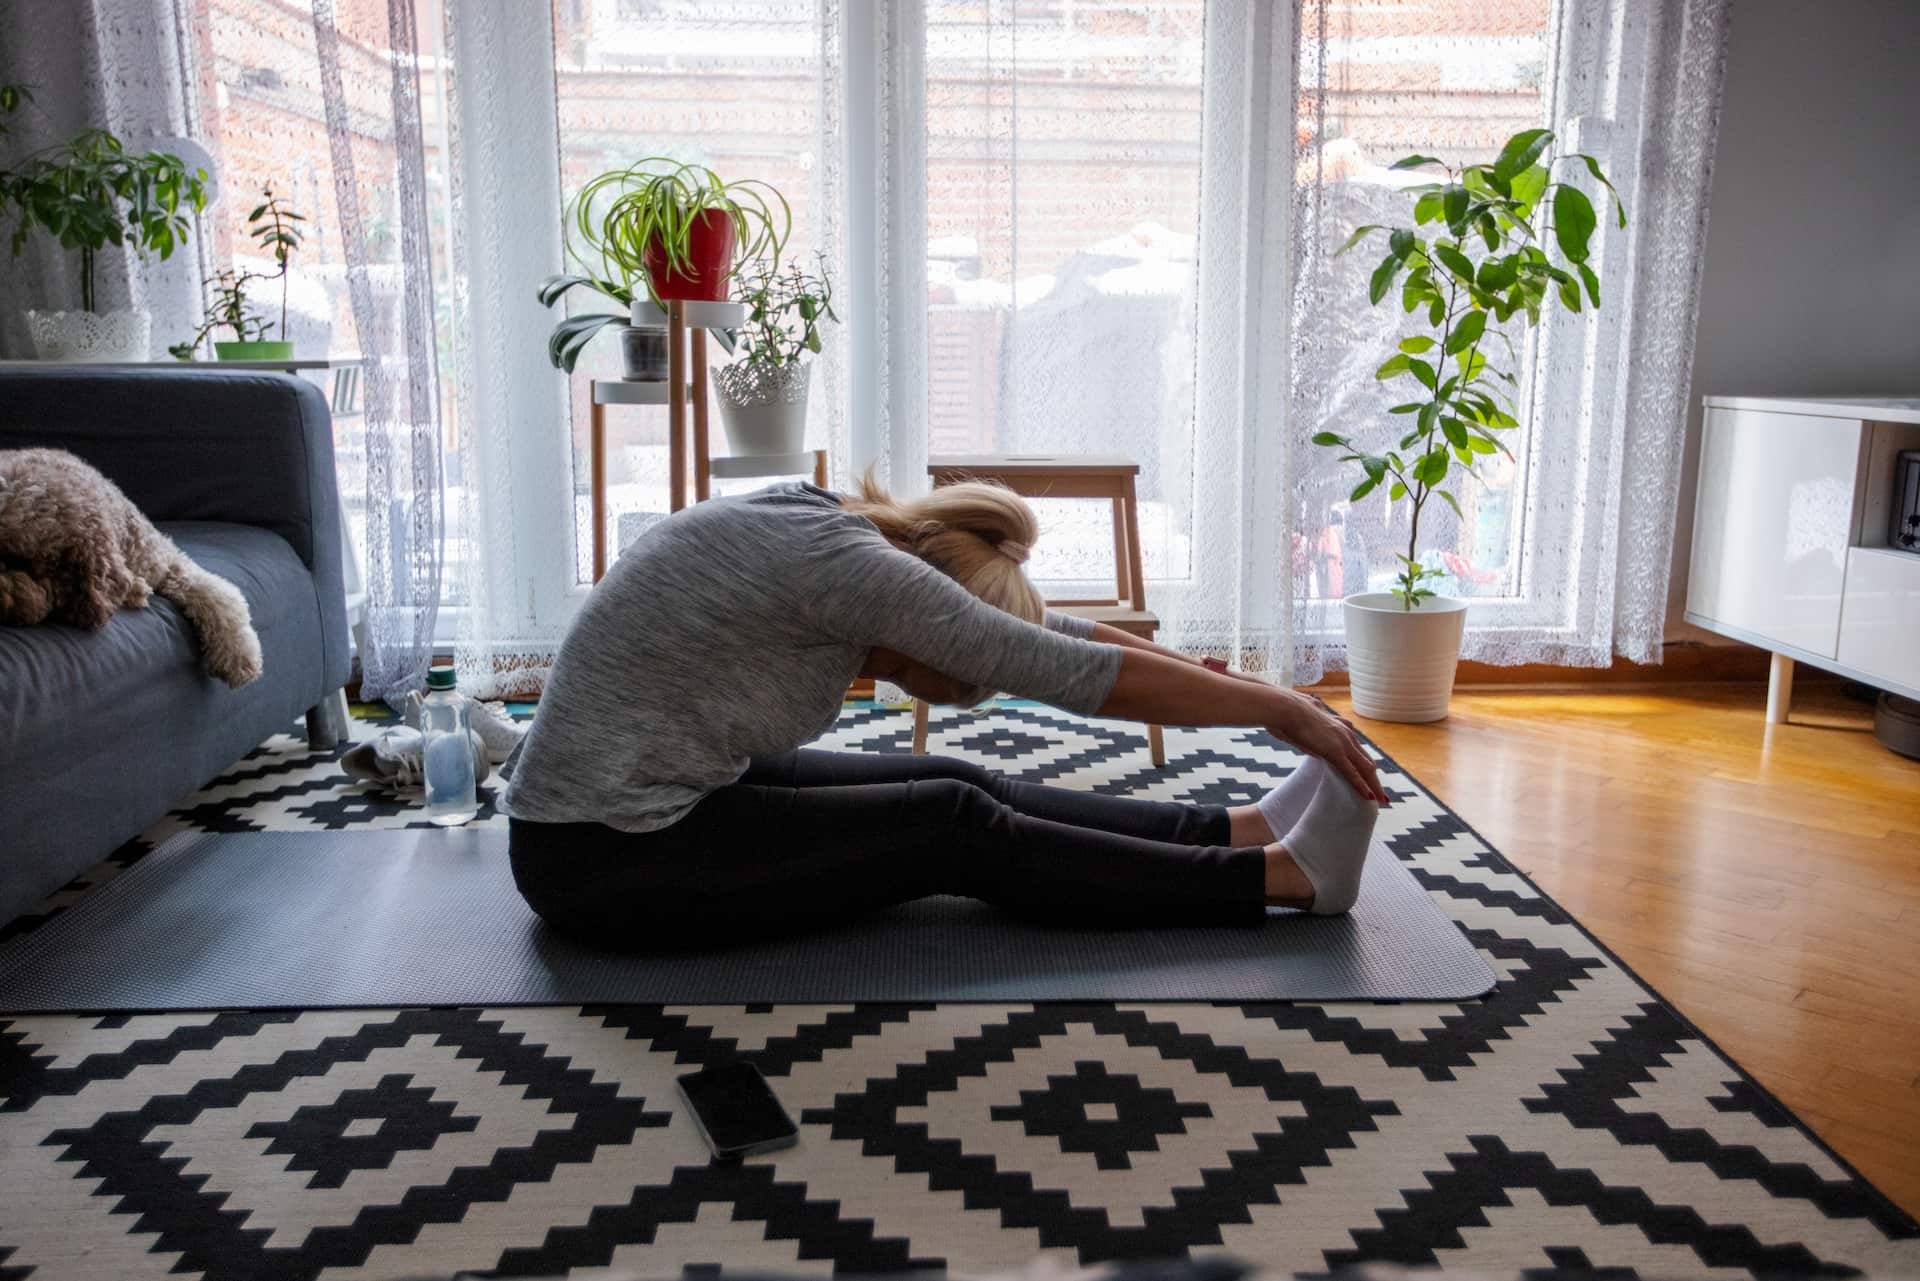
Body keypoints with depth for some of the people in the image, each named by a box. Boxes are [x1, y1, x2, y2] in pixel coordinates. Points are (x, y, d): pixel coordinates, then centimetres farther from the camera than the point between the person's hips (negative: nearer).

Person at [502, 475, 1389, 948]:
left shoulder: (833, 522, 3)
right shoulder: (846, 565, -24)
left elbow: (1041, 630, 7)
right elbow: (1069, 673, -22)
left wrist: (1228, 686, 9)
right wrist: (1275, 706, -13)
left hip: (661, 788, 9)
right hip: (606, 859, -9)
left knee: (954, 789, 2)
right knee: (956, 831, -10)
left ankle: (1241, 832, 6)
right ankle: (1283, 874, -4)